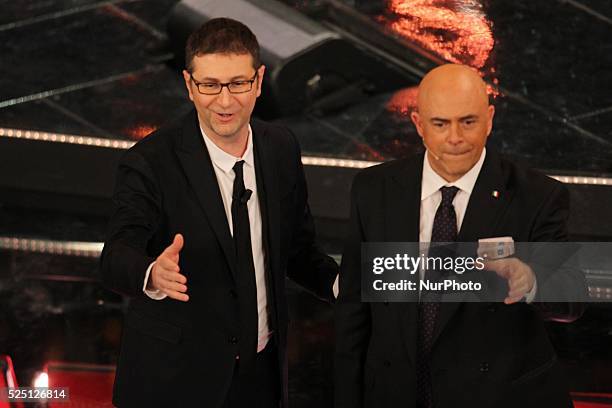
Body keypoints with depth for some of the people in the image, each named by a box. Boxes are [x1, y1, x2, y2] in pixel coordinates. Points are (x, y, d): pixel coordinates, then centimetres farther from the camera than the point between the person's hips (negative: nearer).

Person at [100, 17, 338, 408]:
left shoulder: (281, 148, -1)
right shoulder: (149, 163, -17)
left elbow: (296, 246, 8)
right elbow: (117, 258, -26)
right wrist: (153, 274, -49)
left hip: (263, 371, 5)